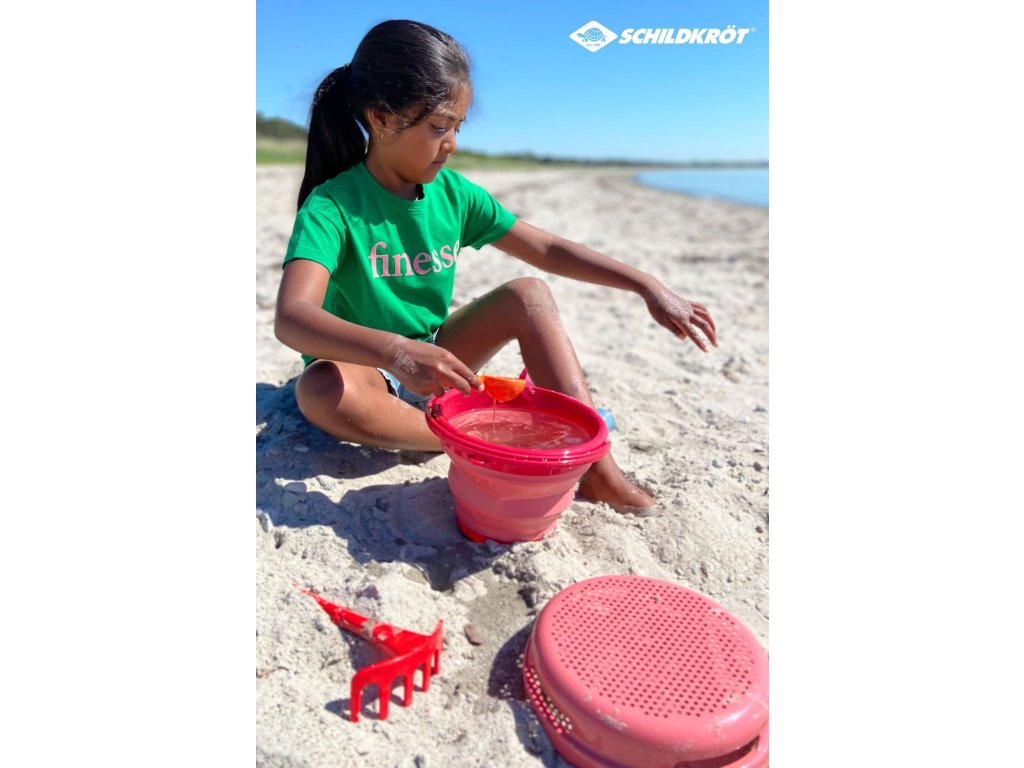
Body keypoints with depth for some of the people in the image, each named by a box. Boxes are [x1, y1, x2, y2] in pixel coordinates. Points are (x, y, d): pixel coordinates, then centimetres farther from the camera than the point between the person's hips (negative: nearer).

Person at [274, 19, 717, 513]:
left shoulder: (453, 193, -4)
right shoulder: (332, 205, -20)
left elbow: (548, 250, -2)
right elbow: (291, 317, -36)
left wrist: (647, 286, -9)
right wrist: (395, 352, -54)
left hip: (433, 360, 5)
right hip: (365, 369, -4)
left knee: (529, 294, -14)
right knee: (320, 391, -38)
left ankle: (596, 467, -21)